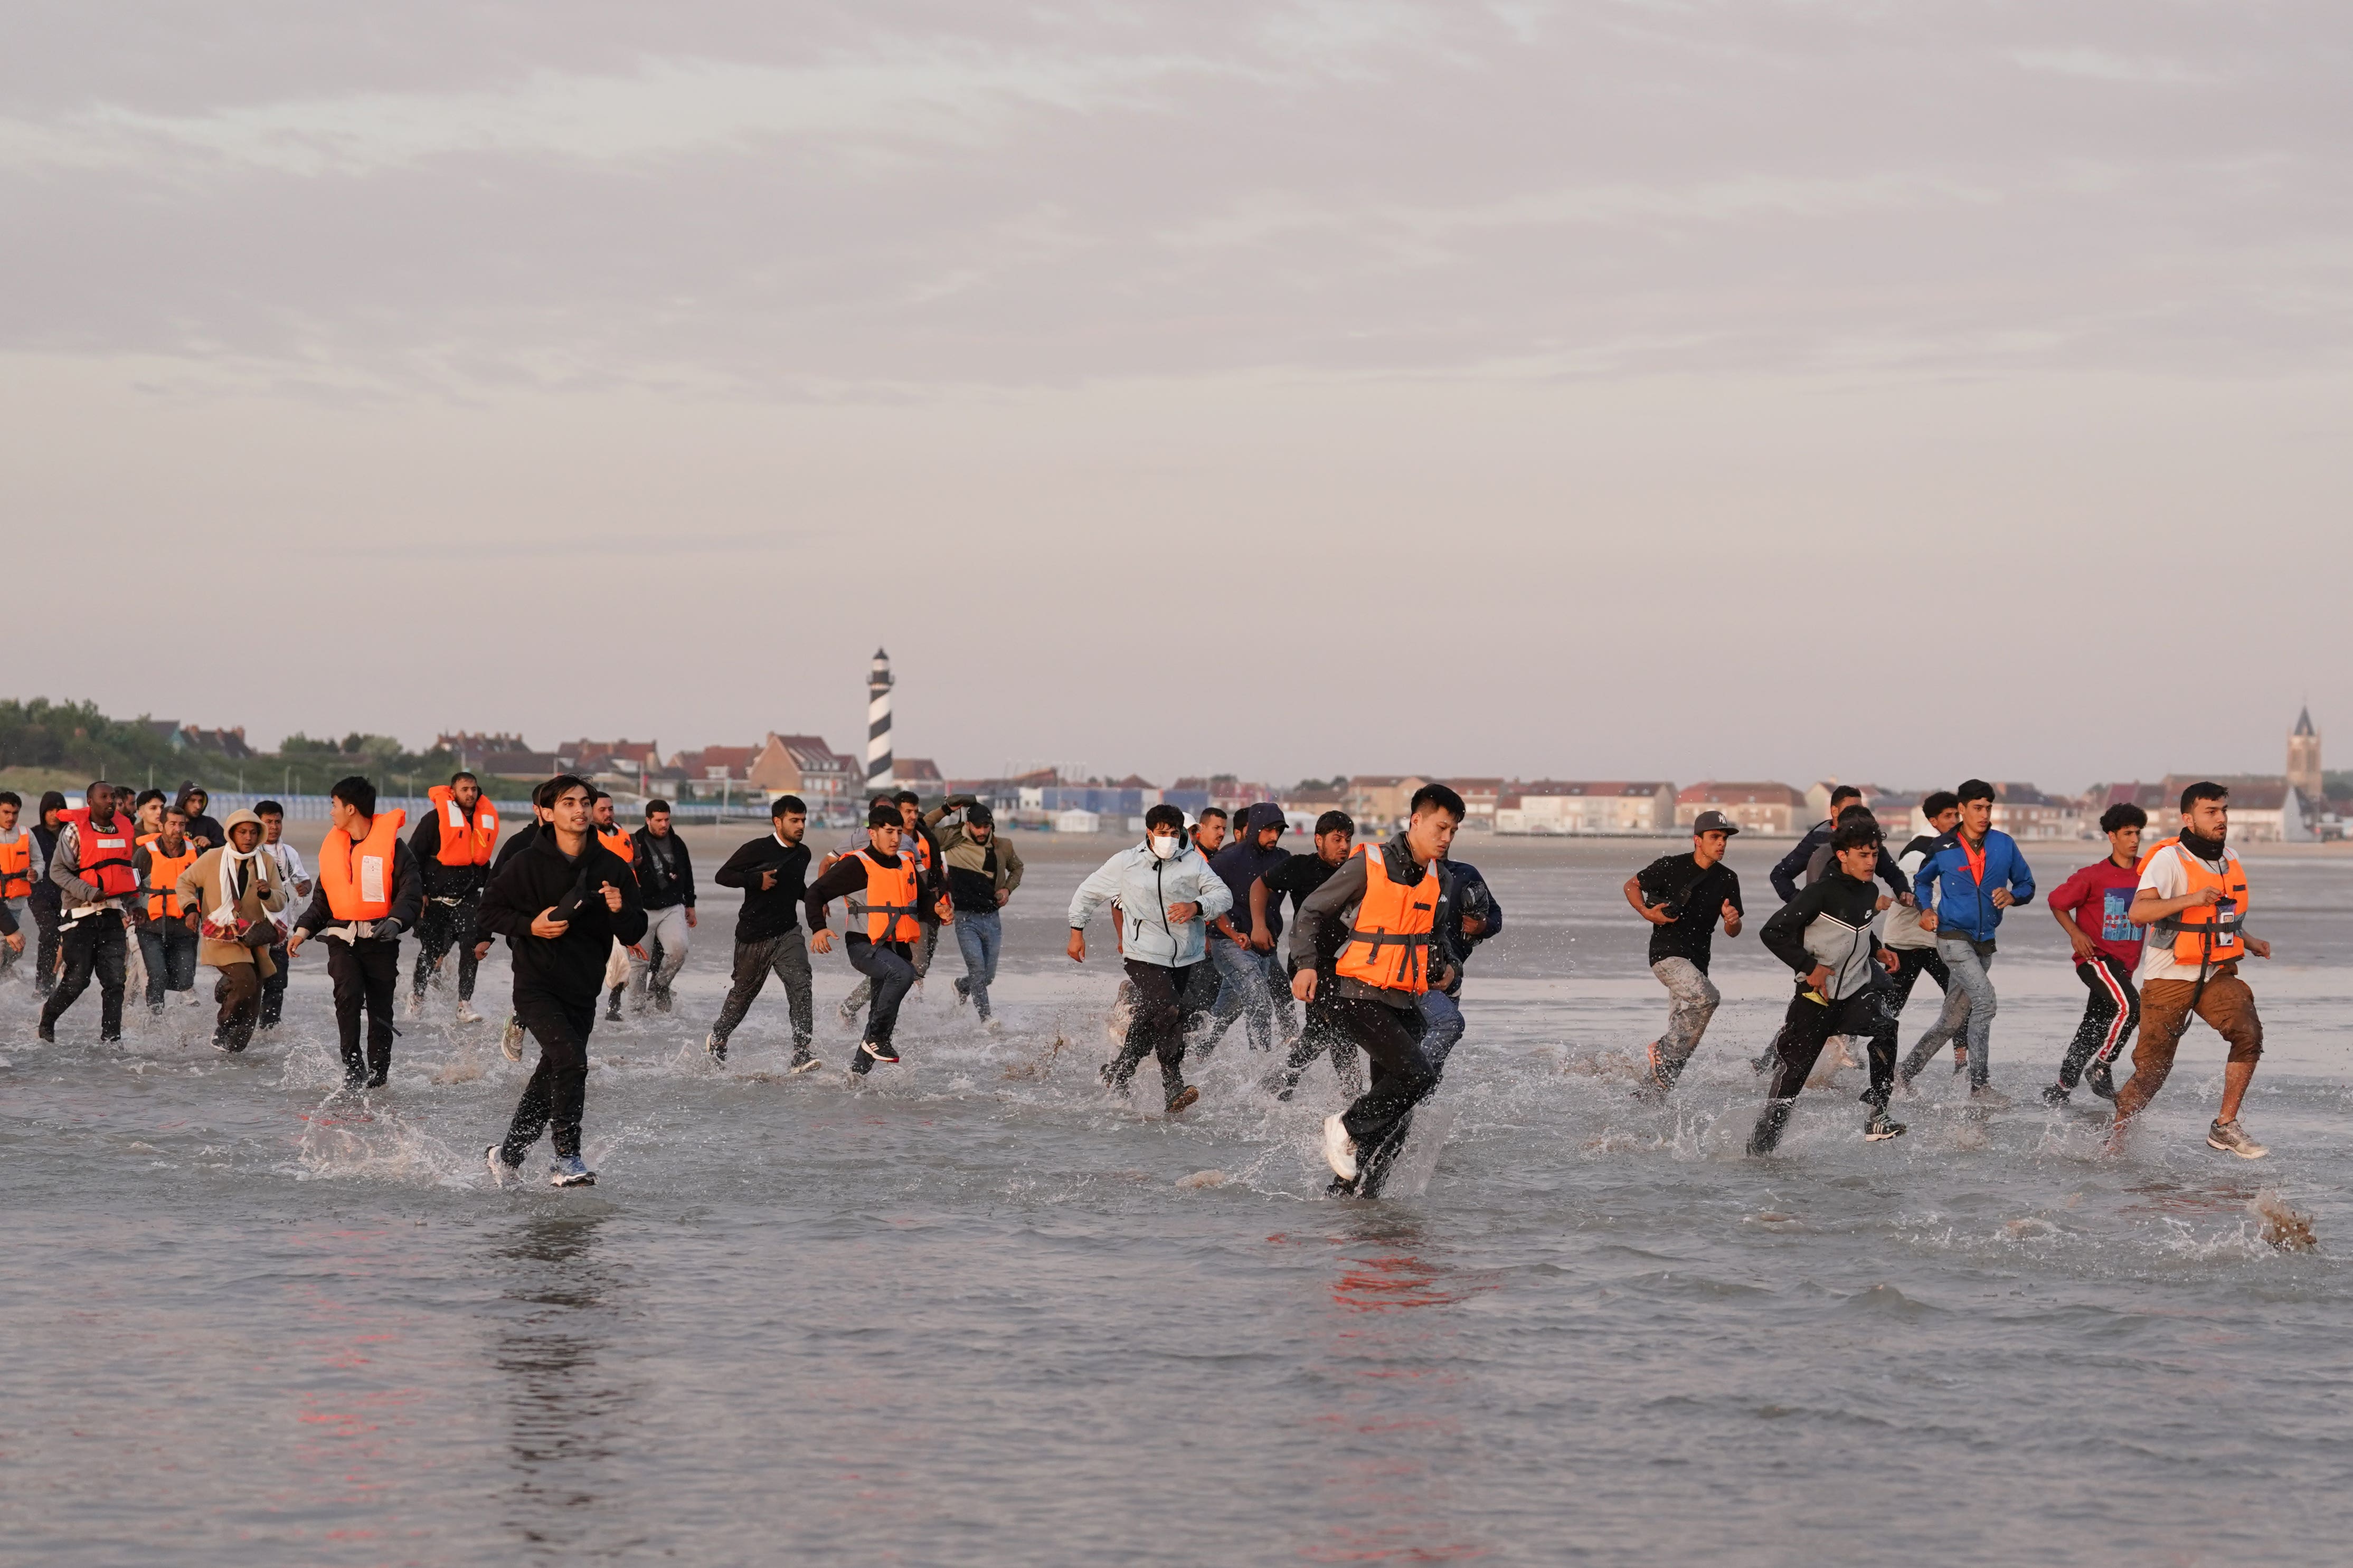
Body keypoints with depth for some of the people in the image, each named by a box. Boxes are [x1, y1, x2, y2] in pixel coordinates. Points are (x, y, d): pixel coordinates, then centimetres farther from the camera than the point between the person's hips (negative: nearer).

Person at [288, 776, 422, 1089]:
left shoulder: (392, 847, -5)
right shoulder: (333, 847, 13)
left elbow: (412, 893, -8)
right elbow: (322, 898, 20)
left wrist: (395, 921, -26)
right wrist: (304, 929, 6)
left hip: (380, 940, -3)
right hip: (342, 939, 3)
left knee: (380, 1010, 3)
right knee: (348, 995, -21)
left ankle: (377, 1073, 18)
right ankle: (353, 1067, -16)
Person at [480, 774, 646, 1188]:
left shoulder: (612, 867, 3)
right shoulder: (528, 863, -5)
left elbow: (634, 936, 5)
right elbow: (490, 910, 2)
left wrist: (621, 911, -17)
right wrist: (530, 926, -14)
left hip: (583, 992, 5)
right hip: (536, 985, -4)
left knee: (551, 1079, 9)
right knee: (571, 1060, -23)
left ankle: (506, 1155, 28)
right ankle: (566, 1161, -18)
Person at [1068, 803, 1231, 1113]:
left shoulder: (1193, 862, 3)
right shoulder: (1125, 864, 2)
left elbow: (1224, 895, -5)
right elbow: (1088, 893, 14)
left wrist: (1197, 906, -24)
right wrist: (1077, 931, 11)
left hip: (1185, 958, 3)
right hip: (1144, 956, -3)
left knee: (1149, 1024, 12)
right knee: (1169, 1012, -23)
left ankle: (1116, 1075, 35)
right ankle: (1173, 1088, -23)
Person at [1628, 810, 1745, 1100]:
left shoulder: (1728, 879, 7)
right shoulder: (1671, 867, -6)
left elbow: (1733, 932, 10)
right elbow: (1631, 886, 6)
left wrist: (1732, 920, -13)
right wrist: (1647, 912, -11)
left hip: (1698, 962, 6)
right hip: (1667, 953, -6)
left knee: (1684, 1041, 5)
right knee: (1707, 997, -30)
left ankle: (1649, 1097, 14)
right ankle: (1663, 1050, -16)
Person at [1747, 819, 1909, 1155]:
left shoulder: (1869, 893, 6)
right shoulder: (1822, 893, -16)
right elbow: (1773, 933, -17)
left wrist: (1877, 950, 11)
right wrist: (1810, 967, -19)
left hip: (1857, 990, 5)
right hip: (1816, 997, -5)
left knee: (1885, 1027, -27)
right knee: (1791, 1075, 1)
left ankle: (1877, 1117, -24)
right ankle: (1760, 1147, 17)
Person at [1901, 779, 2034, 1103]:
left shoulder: (2004, 845, 4)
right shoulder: (1944, 849, -1)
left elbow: (2027, 884, 13)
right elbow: (1922, 881, 17)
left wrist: (2012, 896, -10)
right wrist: (1926, 909, -1)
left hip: (1984, 942, 5)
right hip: (1953, 938, -5)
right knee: (1985, 998, -22)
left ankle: (1907, 1072, 25)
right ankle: (1979, 1084, -19)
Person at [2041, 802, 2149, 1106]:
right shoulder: (2094, 876, -9)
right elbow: (2057, 902, 1)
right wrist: (2075, 933, -13)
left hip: (2125, 964, 6)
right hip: (2096, 957, -6)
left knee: (2094, 1029, 10)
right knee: (2129, 1006, -27)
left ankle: (2061, 1088, 20)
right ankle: (2101, 1069, -12)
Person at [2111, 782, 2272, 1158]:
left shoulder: (2231, 859, 10)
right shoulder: (2168, 859, -14)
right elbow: (2138, 912, -28)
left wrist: (2248, 941, 13)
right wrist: (2191, 898, -37)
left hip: (2217, 975, 5)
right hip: (2168, 978, -5)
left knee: (2248, 1033, -20)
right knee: (2152, 1070, -2)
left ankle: (2225, 1128, -13)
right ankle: (2114, 1138, 18)